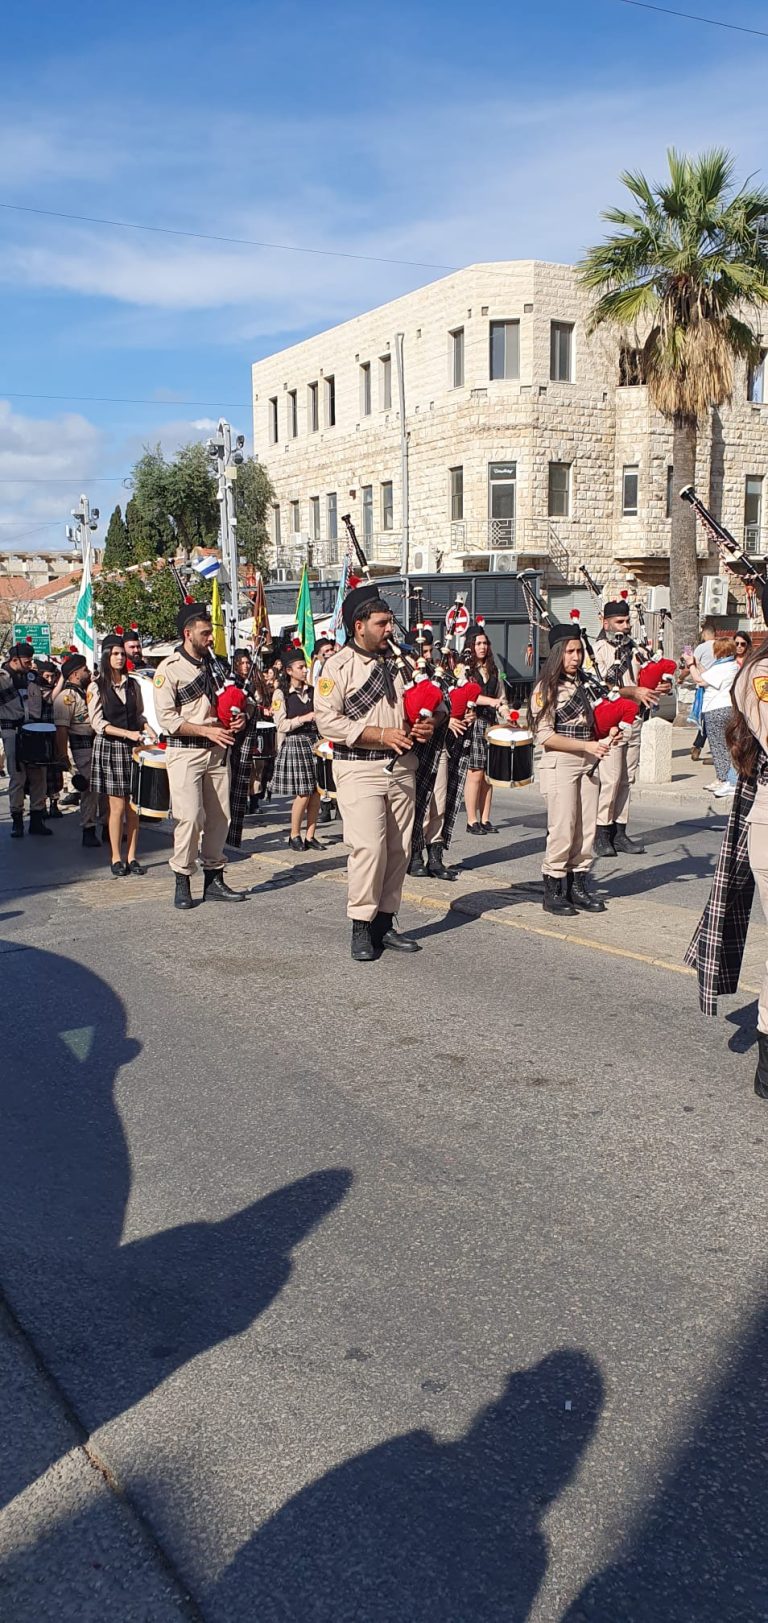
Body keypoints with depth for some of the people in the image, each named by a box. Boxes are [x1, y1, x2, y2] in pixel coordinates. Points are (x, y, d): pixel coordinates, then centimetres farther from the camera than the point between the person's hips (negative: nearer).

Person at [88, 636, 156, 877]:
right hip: (109, 748, -4)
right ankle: (116, 858, 7)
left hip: (133, 748, 4)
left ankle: (131, 857, 9)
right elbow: (98, 723, -7)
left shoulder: (133, 685, 11)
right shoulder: (96, 687, -1)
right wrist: (127, 733, -16)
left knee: (134, 805, 1)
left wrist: (148, 730, -3)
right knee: (117, 806, -3)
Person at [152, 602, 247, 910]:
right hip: (185, 753, -6)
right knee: (190, 817, -11)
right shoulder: (169, 669, -6)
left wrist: (237, 719, 5)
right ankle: (182, 882, 2)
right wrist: (207, 731, -17)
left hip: (217, 751, 6)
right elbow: (166, 718, -13)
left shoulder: (213, 665, 14)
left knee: (219, 817, 6)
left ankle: (214, 880, 17)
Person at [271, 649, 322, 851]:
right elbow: (282, 725, -8)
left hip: (313, 742, 5)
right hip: (294, 743, -5)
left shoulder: (312, 691, 11)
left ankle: (310, 836, 10)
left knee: (316, 791, 1)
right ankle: (294, 835, 10)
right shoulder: (281, 694, -2)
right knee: (303, 793, -6)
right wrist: (304, 718, -15)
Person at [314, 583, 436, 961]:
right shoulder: (339, 665, -4)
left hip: (401, 766, 6)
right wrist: (381, 735, -16)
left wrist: (425, 725, 3)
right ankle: (361, 927, -1)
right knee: (369, 846, -13)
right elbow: (327, 720, -13)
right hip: (359, 769, -6)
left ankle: (385, 921, 17)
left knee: (399, 848, 6)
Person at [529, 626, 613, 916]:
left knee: (587, 829, 7)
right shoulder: (546, 688, -8)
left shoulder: (583, 683, 13)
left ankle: (578, 886, 17)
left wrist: (604, 738, 5)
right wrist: (587, 746, -19)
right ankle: (553, 892, 5)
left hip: (588, 764, 7)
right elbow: (545, 736, -14)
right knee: (562, 831, -6)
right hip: (561, 764, -7)